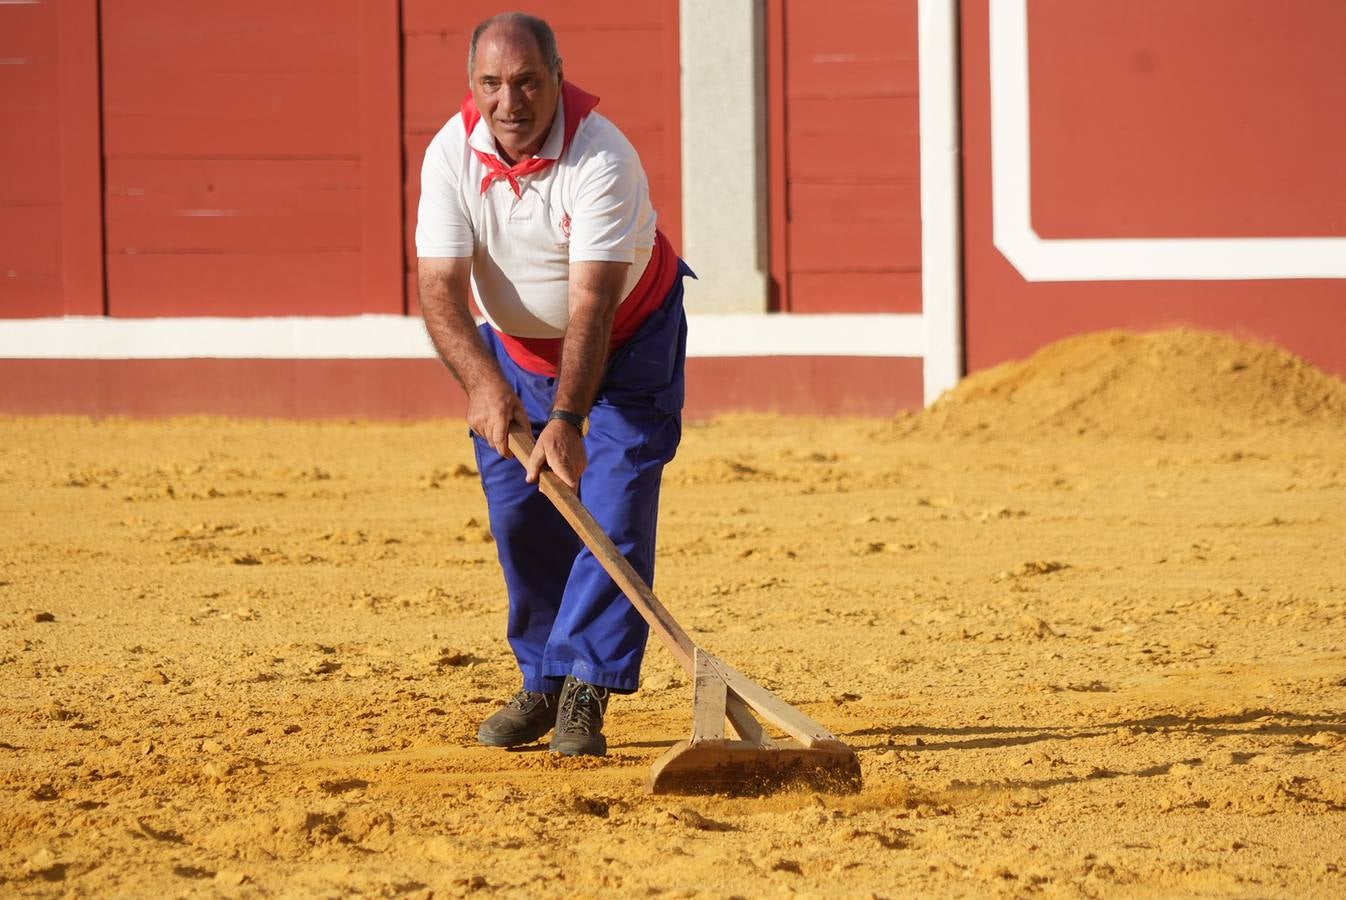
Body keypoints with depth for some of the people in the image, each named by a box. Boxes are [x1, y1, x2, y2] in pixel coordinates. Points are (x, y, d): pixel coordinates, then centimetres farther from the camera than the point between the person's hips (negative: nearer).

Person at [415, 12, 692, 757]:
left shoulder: (603, 159, -34)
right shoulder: (451, 155, -22)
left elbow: (593, 303, -39)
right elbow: (440, 288, -28)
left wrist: (567, 420, -49)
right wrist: (481, 382, -46)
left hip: (629, 340, -4)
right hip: (515, 347, 4)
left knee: (613, 511, -15)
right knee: (521, 519, 2)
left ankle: (585, 697, -16)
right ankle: (543, 682, 18)